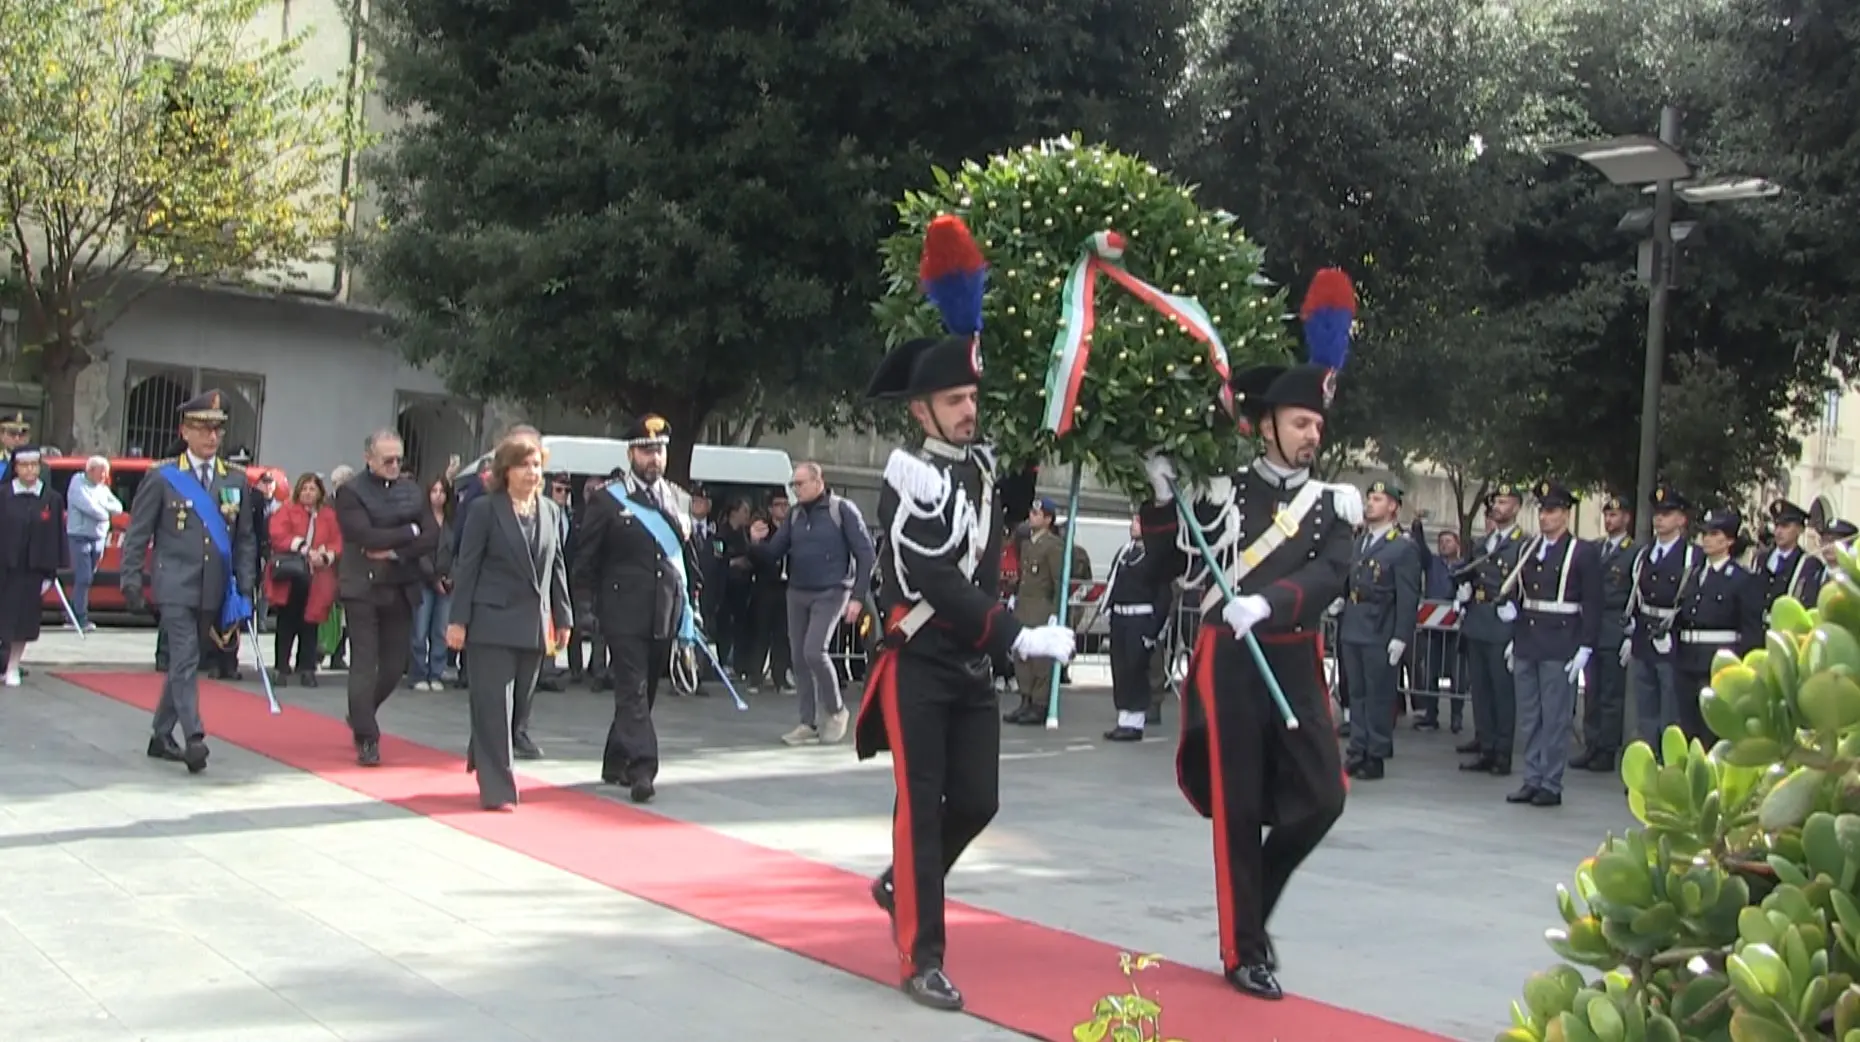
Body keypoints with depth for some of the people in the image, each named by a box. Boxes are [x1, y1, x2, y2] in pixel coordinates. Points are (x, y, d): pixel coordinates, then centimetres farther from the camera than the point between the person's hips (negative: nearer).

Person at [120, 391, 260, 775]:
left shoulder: (235, 480, 10)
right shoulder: (162, 478, 0)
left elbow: (245, 539, 12)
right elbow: (137, 535, 1)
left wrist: (245, 589, 6)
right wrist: (131, 583, -5)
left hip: (214, 592, 4)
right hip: (175, 588, -4)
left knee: (184, 663, 12)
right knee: (185, 661, -12)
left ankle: (162, 736, 24)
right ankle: (194, 739, -19)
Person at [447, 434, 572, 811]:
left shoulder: (551, 511, 10)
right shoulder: (485, 509, -4)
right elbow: (466, 567, -5)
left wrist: (562, 617, 11)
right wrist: (458, 620, -9)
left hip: (533, 625, 5)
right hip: (492, 621, -5)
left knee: (518, 705, 10)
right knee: (494, 706, -5)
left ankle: (486, 764, 28)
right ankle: (497, 789, -2)